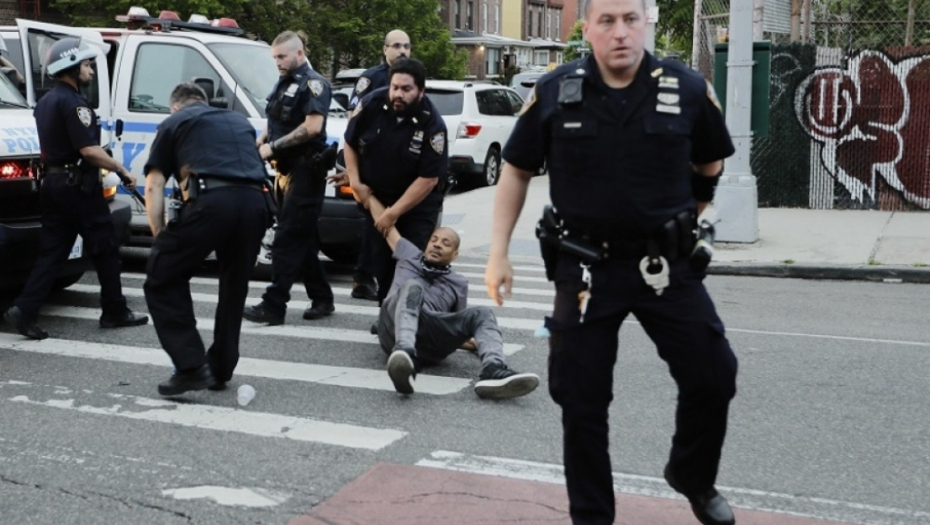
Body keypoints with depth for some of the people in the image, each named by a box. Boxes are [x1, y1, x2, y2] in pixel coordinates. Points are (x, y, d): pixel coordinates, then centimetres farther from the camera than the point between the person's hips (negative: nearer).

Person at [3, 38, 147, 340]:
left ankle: (24, 310, -2)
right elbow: (88, 150, -21)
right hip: (77, 185, -9)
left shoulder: (46, 102, 17)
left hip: (52, 183, 9)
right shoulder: (73, 102, -15)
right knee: (105, 249, 3)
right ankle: (115, 312, 11)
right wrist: (122, 171, -14)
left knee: (52, 251, 7)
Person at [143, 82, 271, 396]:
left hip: (211, 200, -5)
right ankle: (220, 371, 29)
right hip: (255, 203, 5)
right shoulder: (239, 121, 35)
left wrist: (160, 237, 14)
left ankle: (192, 367, 0)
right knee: (234, 288, 22)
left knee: (162, 281, 9)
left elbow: (154, 186, 13)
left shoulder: (174, 123, 22)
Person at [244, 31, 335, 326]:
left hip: (306, 171, -9)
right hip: (289, 169, 9)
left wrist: (274, 147, -20)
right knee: (303, 239, 11)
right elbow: (276, 123, 25)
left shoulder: (313, 83, -11)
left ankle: (273, 306, -11)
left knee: (288, 239, -10)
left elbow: (313, 127, -22)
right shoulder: (284, 82, 17)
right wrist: (261, 141, 4)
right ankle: (322, 299, 20)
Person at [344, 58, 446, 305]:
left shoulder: (432, 124, -23)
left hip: (418, 204, -3)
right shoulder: (372, 104, -14)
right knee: (381, 261, 8)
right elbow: (350, 143, 3)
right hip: (375, 197, 4)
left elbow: (428, 179, -21)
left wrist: (394, 213, -19)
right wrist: (356, 183, -5)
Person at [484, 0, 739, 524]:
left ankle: (694, 479, 34)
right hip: (586, 267, 0)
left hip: (668, 265, 1)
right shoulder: (554, 93, -7)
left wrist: (677, 221, 12)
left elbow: (709, 165, 12)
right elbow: (516, 171, 5)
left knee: (713, 378, 4)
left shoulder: (688, 89, -7)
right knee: (581, 401, 6)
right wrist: (498, 253, 1)